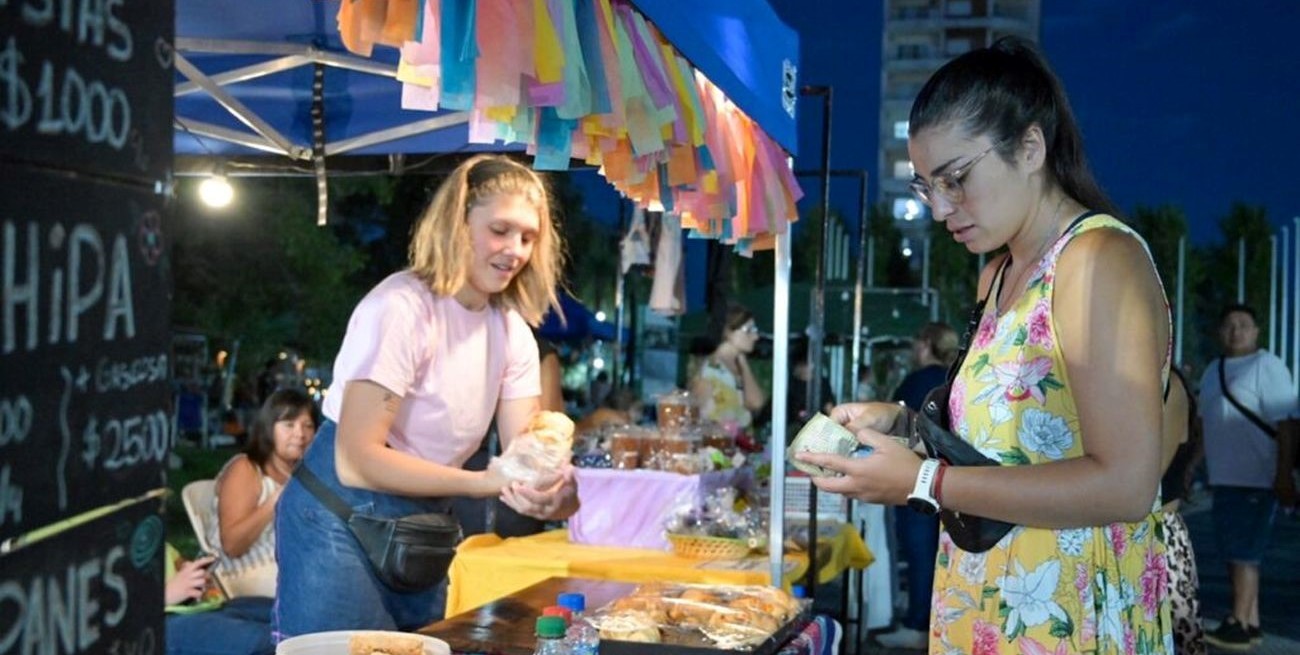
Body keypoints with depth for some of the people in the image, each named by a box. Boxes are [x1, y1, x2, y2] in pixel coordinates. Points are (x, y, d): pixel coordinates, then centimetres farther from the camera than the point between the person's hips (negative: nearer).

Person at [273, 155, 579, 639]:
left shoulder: (513, 332, 1)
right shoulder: (402, 308, -21)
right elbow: (358, 460, -24)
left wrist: (553, 492, -30)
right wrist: (483, 483, -30)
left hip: (421, 530, 7)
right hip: (339, 522, -7)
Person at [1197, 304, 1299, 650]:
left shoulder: (1268, 366, -9)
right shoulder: (1213, 371, 14)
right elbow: (1205, 423, 21)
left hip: (1256, 478, -8)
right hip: (1224, 477, 8)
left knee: (1243, 552, -7)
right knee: (1236, 551, 11)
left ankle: (1239, 624, -2)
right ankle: (1251, 622, 18)